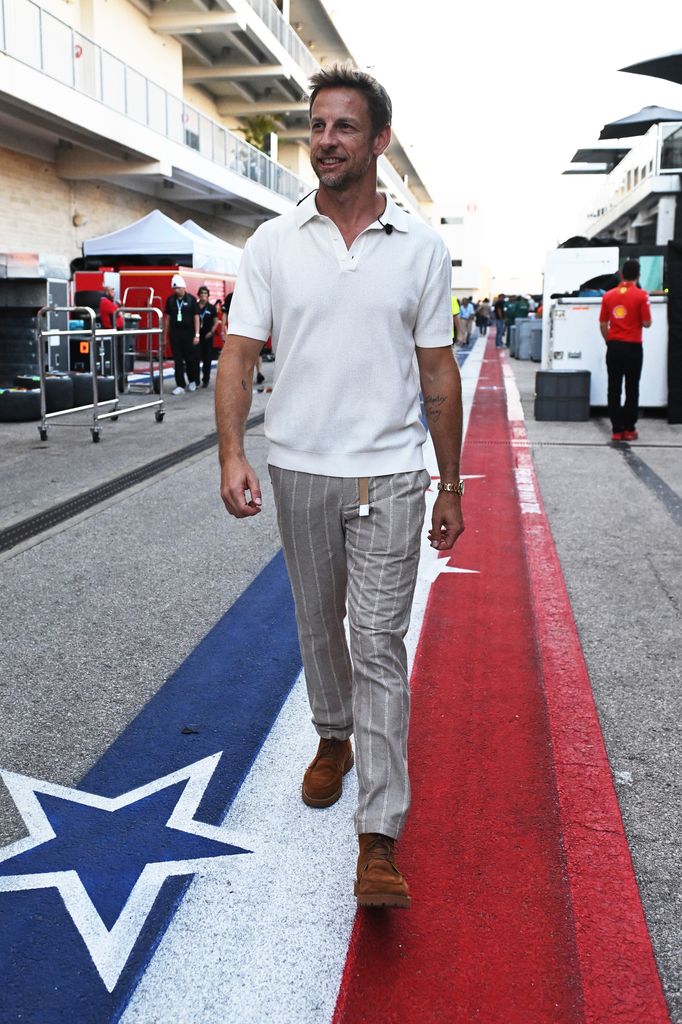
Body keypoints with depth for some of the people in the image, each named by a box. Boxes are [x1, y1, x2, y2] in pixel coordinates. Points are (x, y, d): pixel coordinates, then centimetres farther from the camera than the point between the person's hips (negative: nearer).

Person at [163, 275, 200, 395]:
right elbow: (167, 317, 10)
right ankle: (180, 386, 2)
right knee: (178, 361, 1)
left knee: (191, 359, 5)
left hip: (188, 333, -2)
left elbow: (196, 317, -3)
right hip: (175, 334, 2)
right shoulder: (170, 300, 6)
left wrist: (197, 335, -9)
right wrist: (165, 336, 7)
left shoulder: (191, 299, -2)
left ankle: (193, 381, 25)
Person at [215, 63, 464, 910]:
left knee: (379, 645, -5)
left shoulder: (420, 249, 1)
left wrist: (451, 486, 4)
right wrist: (232, 453, -16)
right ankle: (333, 738, 43)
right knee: (317, 627, 17)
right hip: (300, 470, 2)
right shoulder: (272, 245, 2)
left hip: (388, 475, -2)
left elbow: (439, 373, 4)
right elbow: (238, 354, -1)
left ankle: (379, 838, 0)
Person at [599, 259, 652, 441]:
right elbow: (647, 323, -8)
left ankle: (617, 430, 6)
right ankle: (629, 429, 7)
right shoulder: (641, 295, -8)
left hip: (613, 347, 3)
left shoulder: (608, 296, 3)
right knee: (632, 390, 6)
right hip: (633, 347, -3)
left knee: (614, 390, 6)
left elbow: (603, 325, 5)